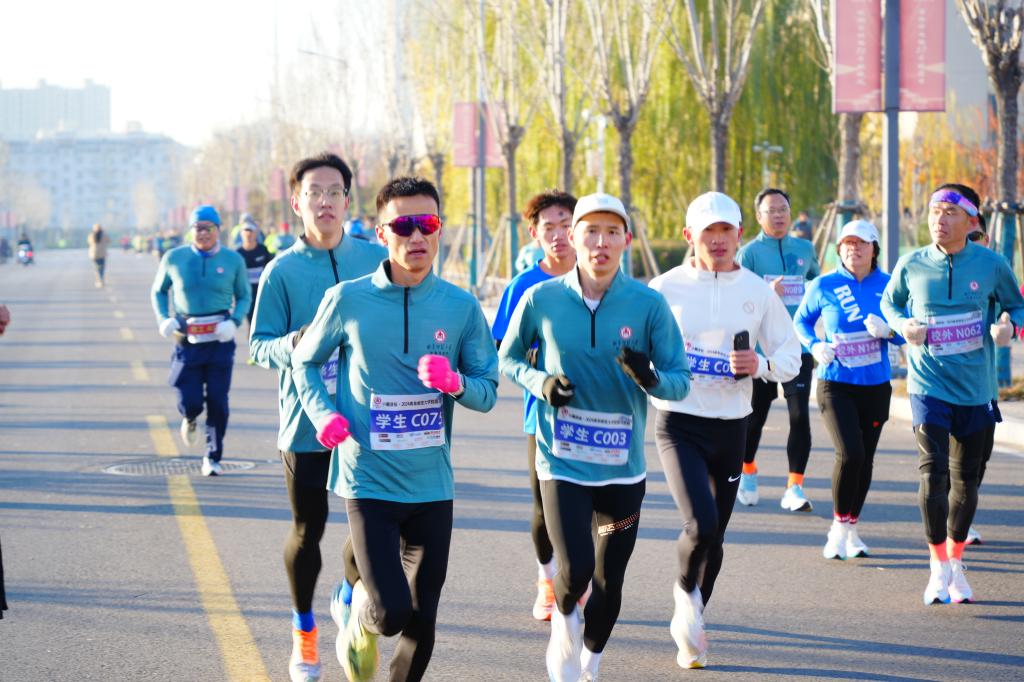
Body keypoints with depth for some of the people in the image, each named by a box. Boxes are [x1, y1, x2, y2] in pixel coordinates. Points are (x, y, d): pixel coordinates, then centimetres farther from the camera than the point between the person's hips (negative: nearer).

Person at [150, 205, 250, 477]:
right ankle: (189, 420, 33)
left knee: (217, 402, -1)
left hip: (220, 340, 0)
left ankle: (213, 457, 15)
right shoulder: (174, 258, 3)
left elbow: (244, 296, 12)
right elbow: (158, 291, 16)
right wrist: (164, 319, -1)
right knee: (189, 402, -6)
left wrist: (235, 320, -7)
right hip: (187, 340, 0)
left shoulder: (233, 260, 2)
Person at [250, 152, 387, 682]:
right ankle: (304, 631, 28)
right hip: (306, 421, -1)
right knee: (308, 530, 7)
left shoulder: (376, 259, 1)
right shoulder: (282, 270, -3)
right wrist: (293, 344, -22)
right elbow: (258, 345, -2)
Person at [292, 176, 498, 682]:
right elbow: (304, 362, 10)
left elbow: (488, 392, 5)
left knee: (422, 619, 8)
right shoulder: (347, 300, -5)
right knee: (391, 610, -15)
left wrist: (455, 382, -18)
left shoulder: (461, 307, 0)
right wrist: (323, 413, -8)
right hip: (368, 480, -3)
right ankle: (359, 625, 21)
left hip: (432, 485, 3)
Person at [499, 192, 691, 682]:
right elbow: (508, 359, 9)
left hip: (624, 467, 1)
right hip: (562, 463, -1)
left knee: (609, 584, 9)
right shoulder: (541, 300, -6)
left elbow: (680, 382, -4)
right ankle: (563, 619, 18)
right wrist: (541, 382, -11)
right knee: (576, 572, -17)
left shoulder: (648, 305, -7)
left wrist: (651, 378, -26)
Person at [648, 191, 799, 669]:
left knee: (714, 535, 10)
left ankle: (688, 625, 32)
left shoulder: (758, 291, 3)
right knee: (701, 523, -21)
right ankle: (686, 590, 11)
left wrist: (761, 365, -12)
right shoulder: (666, 288, -4)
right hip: (679, 423, -3)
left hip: (731, 427, 3)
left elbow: (790, 356, 8)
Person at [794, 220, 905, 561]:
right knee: (849, 453, -18)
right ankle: (839, 527, 0)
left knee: (864, 459, 9)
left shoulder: (888, 285, 0)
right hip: (835, 384, -3)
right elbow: (801, 321, 11)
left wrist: (887, 330, -17)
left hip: (876, 386, 3)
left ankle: (851, 531, 27)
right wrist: (815, 346, -7)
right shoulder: (823, 286, -3)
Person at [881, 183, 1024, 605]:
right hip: (928, 385, -1)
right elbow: (889, 302, 15)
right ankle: (938, 567, -4)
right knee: (933, 472, -15)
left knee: (966, 479, 10)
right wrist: (903, 325, -6)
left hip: (975, 390, 1)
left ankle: (956, 561, 30)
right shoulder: (911, 266, -2)